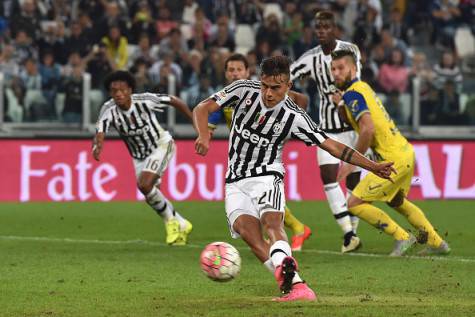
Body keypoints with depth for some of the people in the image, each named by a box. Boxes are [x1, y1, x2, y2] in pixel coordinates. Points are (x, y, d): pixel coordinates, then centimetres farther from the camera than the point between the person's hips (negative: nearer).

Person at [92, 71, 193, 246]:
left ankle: (170, 220, -3)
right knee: (150, 194, 8)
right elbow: (100, 131, -38)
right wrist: (97, 145, -62)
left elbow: (174, 101, -12)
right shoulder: (109, 109, -22)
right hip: (139, 157, 5)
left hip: (161, 145, -5)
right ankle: (181, 225, 31)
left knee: (145, 184, -25)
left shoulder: (144, 100, -26)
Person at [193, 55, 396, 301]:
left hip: (267, 177, -2)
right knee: (245, 228, -23)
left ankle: (284, 267, -55)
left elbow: (330, 145, -2)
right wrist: (204, 136, -23)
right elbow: (202, 109, -2)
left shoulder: (293, 117, -7)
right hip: (236, 182, 2)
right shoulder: (244, 90, -4)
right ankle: (294, 284, -35)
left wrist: (373, 166, -6)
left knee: (271, 221, -31)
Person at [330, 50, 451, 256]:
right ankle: (436, 243, 39)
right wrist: (341, 105, 6)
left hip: (393, 160, -10)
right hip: (405, 152, 10)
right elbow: (354, 123, 23)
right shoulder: (362, 87, 14)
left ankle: (402, 237, 2)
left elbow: (367, 129, -27)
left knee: (355, 204, -6)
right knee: (396, 201, 32)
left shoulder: (352, 93, -15)